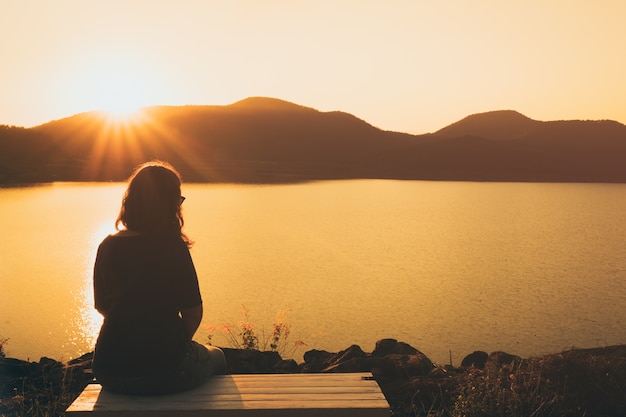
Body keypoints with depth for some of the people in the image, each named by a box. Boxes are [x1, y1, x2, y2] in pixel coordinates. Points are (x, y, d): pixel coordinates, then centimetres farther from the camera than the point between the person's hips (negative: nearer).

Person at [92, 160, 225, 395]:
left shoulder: (107, 246, 1)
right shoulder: (173, 246, -13)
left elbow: (102, 306, 12)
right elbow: (193, 313, -12)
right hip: (164, 370, -5)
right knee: (215, 357, 28)